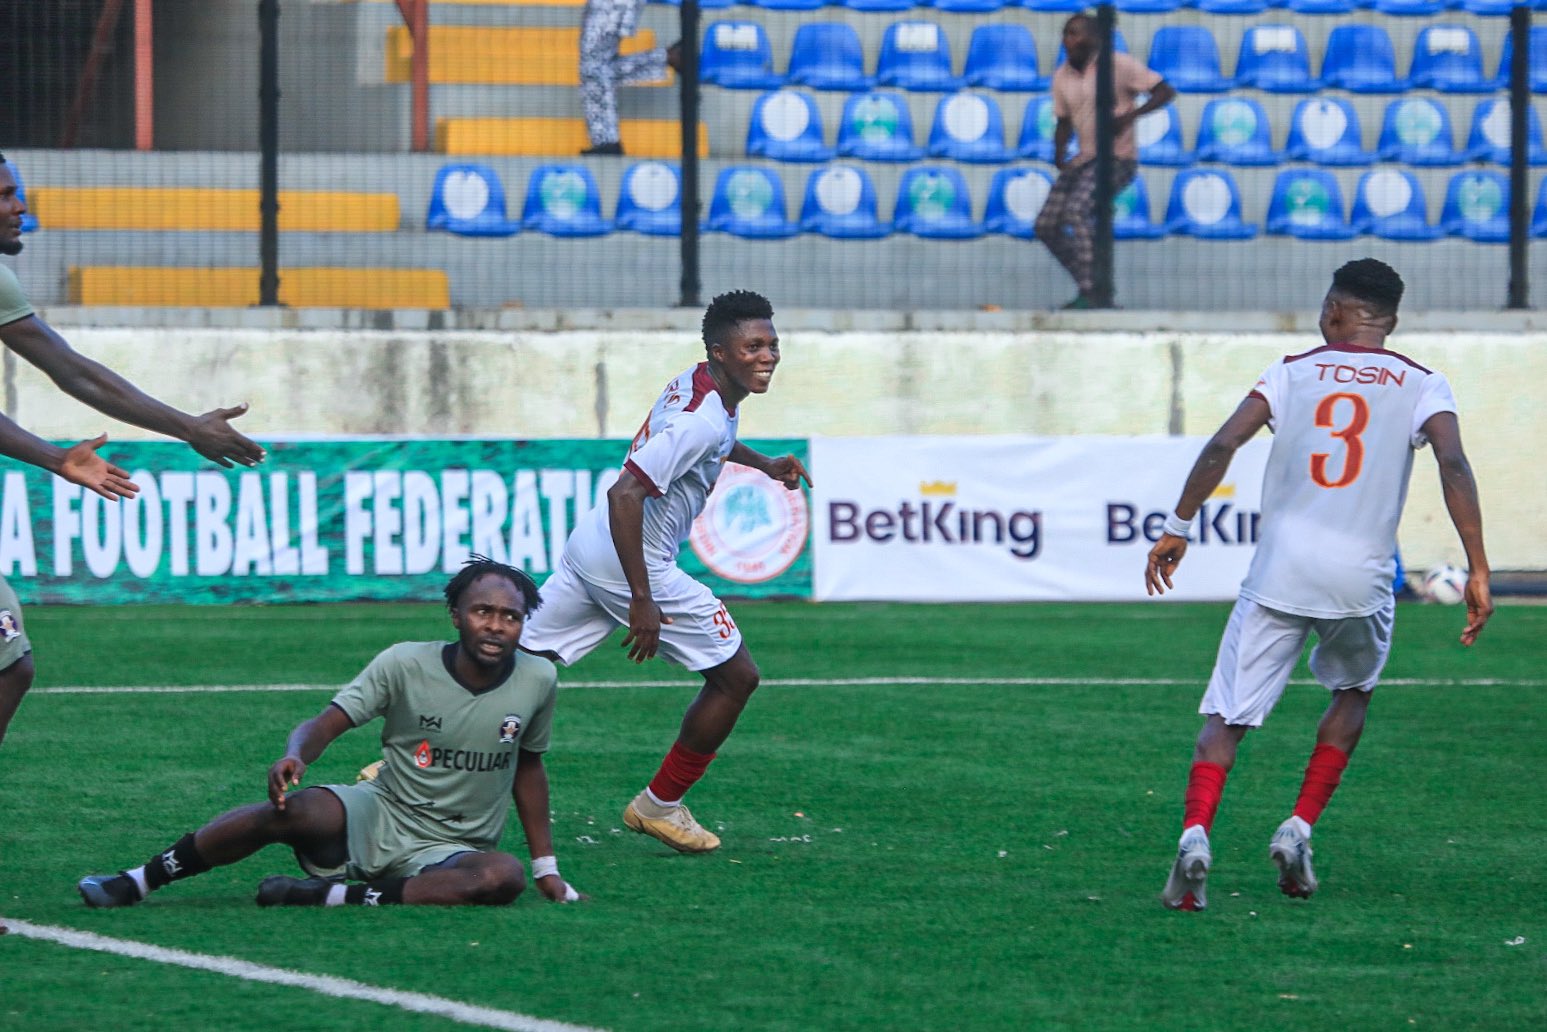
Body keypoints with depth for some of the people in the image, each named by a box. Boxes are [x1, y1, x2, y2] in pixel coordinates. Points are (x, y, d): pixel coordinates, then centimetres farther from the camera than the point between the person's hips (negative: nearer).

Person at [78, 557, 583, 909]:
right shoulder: (406, 664, -8)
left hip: (447, 850, 1)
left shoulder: (536, 680, -2)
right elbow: (326, 723, -10)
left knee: (503, 877, -35)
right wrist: (295, 755, -34)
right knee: (290, 808, -33)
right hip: (377, 816, -1)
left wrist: (546, 868, 15)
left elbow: (528, 767, 13)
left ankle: (329, 896, -31)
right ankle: (135, 883, -20)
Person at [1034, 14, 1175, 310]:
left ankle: (1090, 294, -27)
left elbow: (1165, 92, -11)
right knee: (1046, 227, 0)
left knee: (1076, 211, -29)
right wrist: (1059, 154, -1)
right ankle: (1090, 289, 15)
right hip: (1085, 160, 8)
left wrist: (1129, 116, -23)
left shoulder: (1118, 65, -11)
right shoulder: (1062, 76, 9)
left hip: (1118, 160, -8)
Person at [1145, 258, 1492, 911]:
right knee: (1352, 694, 28)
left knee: (1226, 717, 2)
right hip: (1361, 580, 0)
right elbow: (1453, 465, -10)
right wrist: (1477, 570, -11)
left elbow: (1222, 447, -3)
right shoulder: (1420, 385, 6)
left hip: (1279, 573, 0)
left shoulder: (1293, 372, 8)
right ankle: (1299, 830, 14)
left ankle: (1195, 833, -23)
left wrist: (1177, 528, 4)